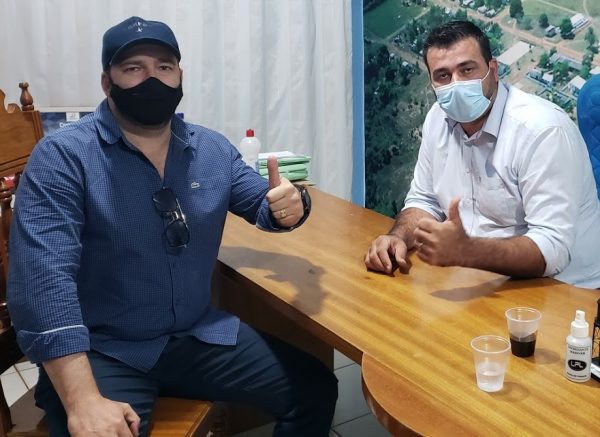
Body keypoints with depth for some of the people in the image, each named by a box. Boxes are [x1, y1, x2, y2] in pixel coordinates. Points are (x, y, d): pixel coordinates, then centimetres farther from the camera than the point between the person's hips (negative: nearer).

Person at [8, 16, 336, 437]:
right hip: (105, 352, -4)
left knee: (316, 390, 2)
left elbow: (263, 205, 16)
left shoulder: (213, 149, 4)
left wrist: (288, 204, -11)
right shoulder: (62, 157, -13)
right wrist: (83, 401, -32)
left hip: (200, 336, 5)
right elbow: (44, 278, -22)